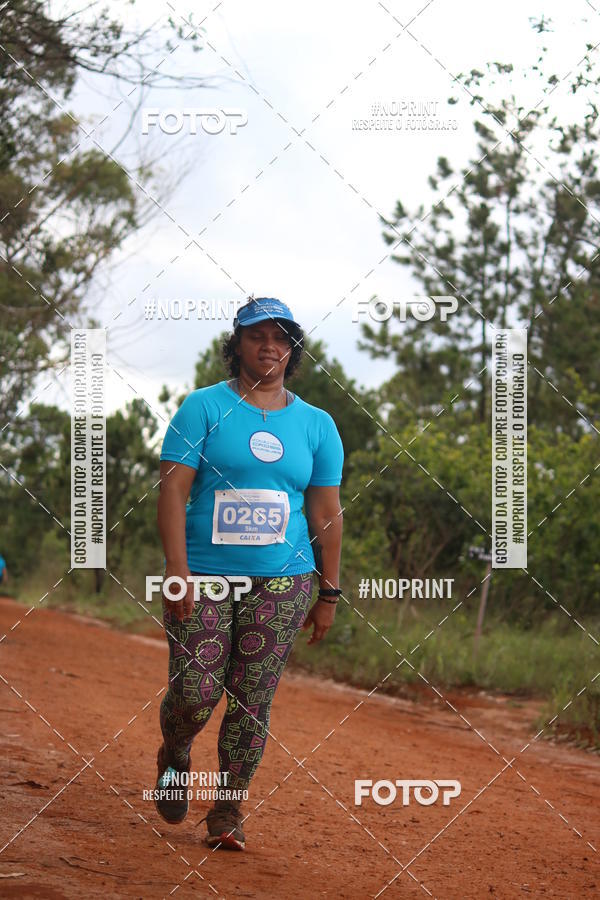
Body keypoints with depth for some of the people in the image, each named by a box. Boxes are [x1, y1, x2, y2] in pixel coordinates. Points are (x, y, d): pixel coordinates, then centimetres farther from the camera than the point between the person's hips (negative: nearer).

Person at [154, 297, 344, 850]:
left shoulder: (317, 425, 11)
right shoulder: (204, 407, 2)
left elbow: (327, 514, 12)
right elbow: (173, 490, -5)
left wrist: (329, 594, 8)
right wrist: (177, 570, -15)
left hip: (282, 583, 2)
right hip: (203, 579, -2)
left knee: (252, 702, 0)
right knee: (194, 695, -5)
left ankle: (228, 813, 11)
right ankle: (173, 759, 29)